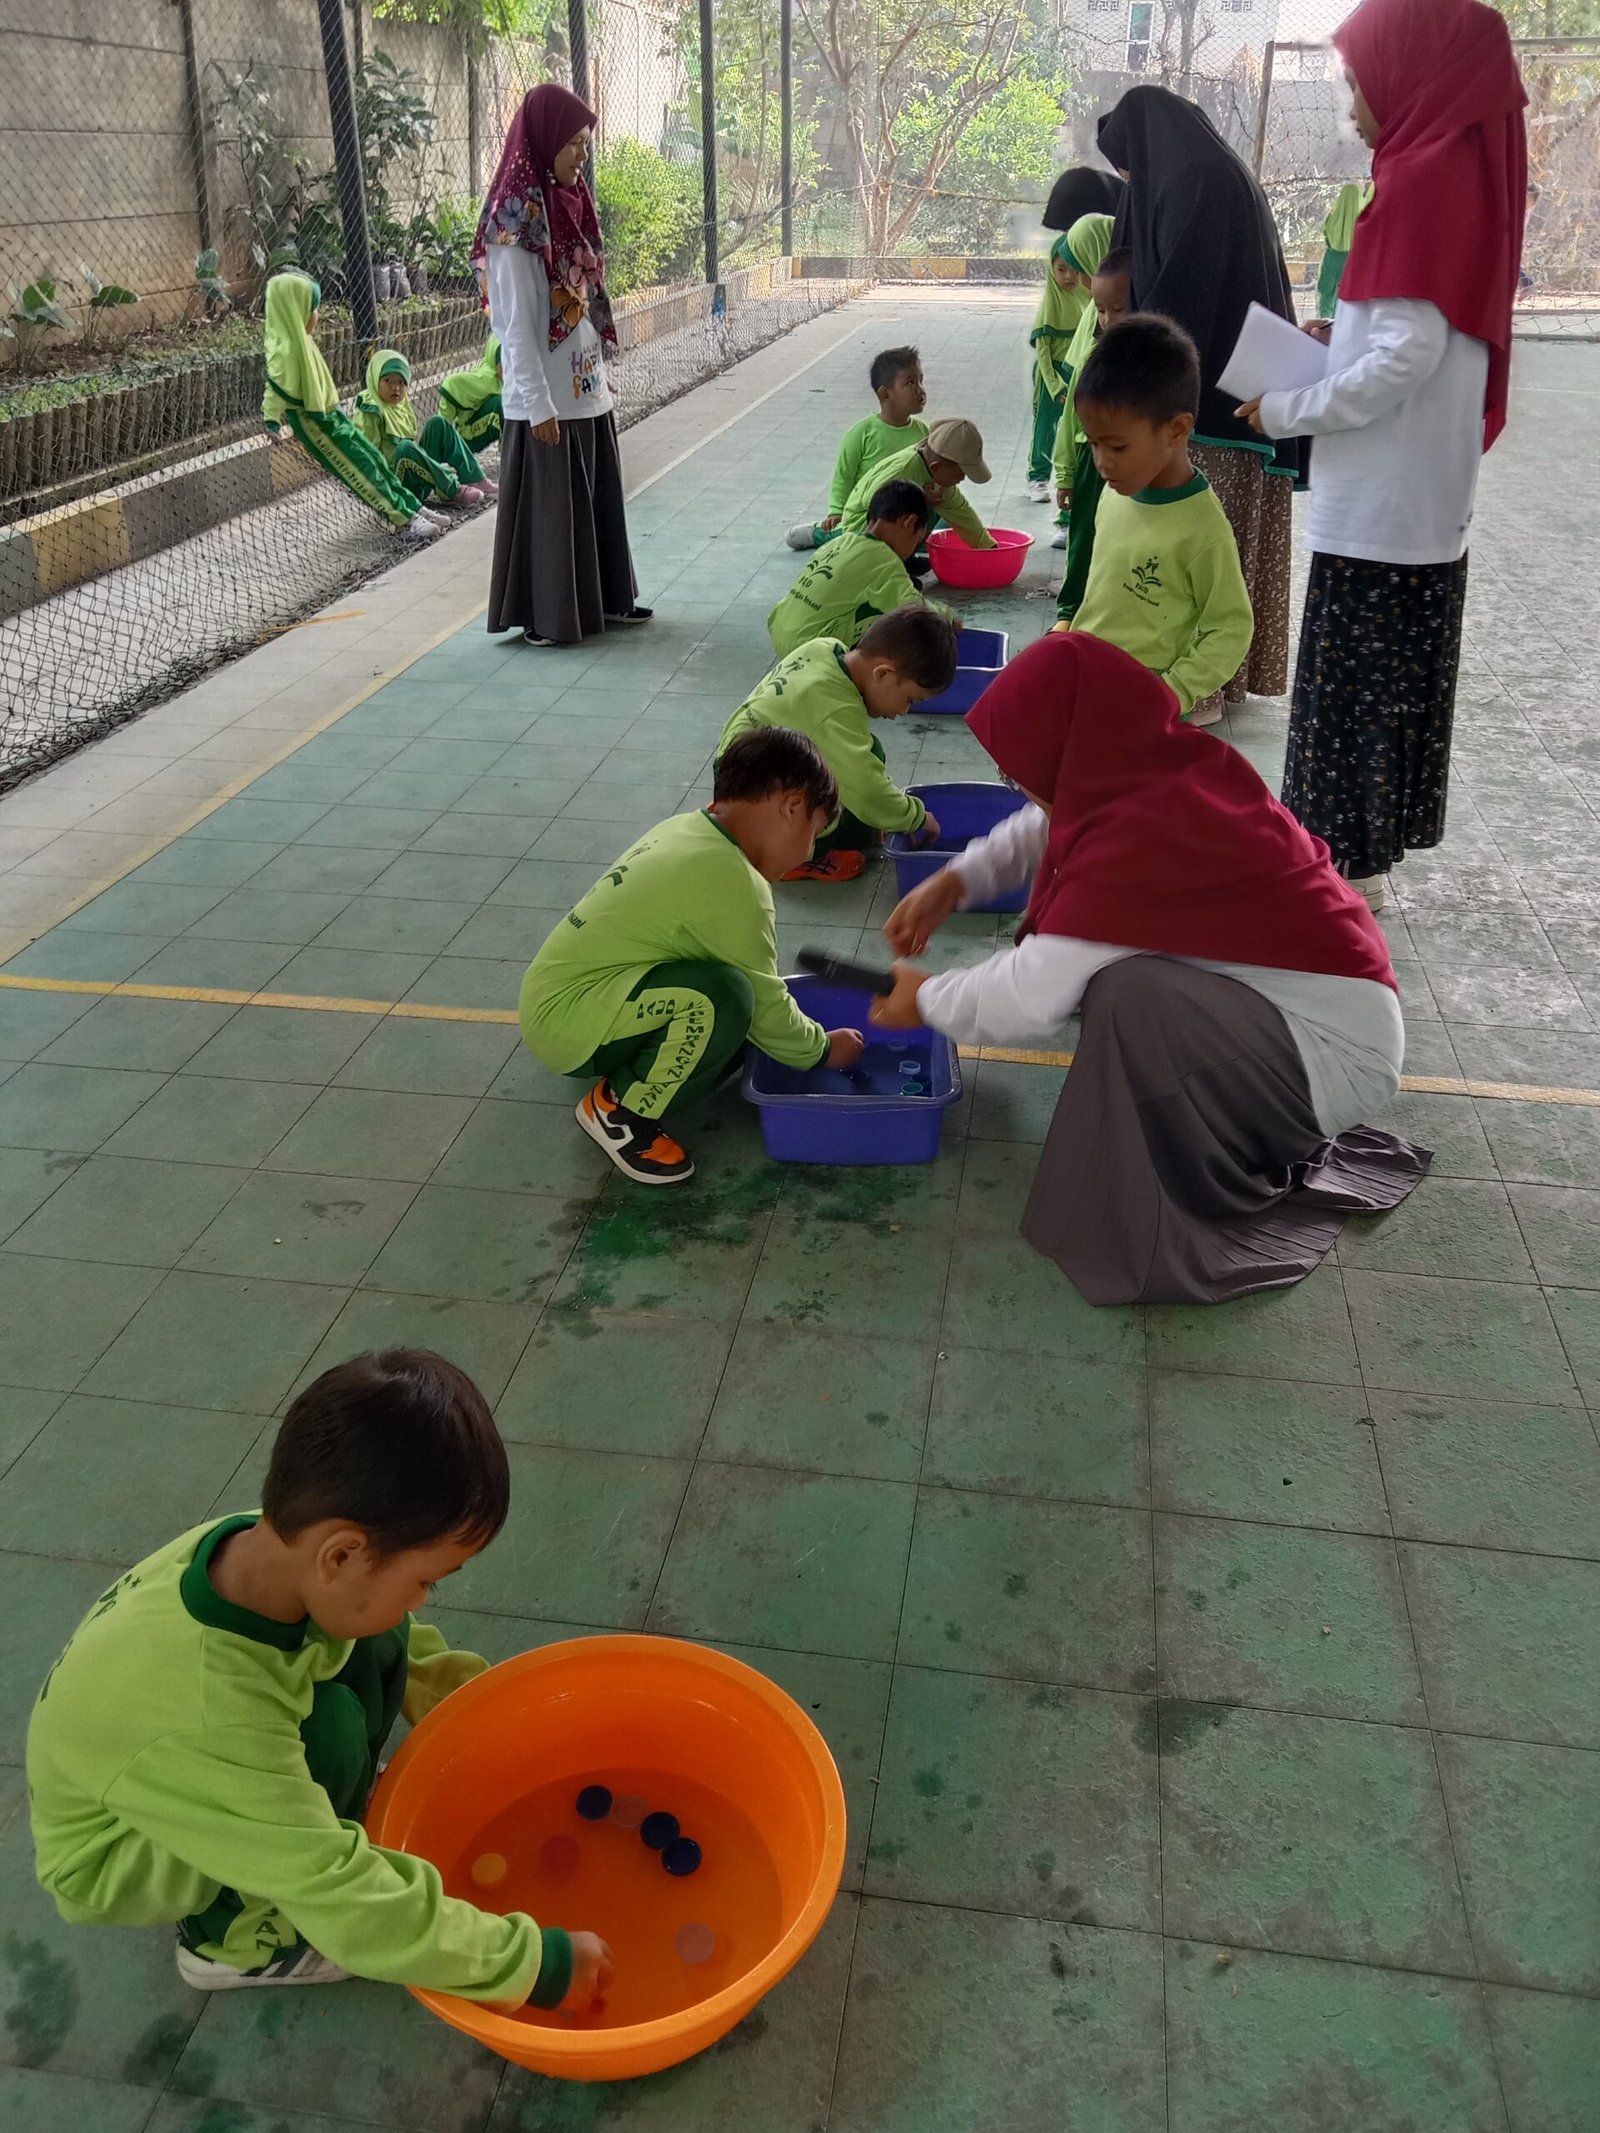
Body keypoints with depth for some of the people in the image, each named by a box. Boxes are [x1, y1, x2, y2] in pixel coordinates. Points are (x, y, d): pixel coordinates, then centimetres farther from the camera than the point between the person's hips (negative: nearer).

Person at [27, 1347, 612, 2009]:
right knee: (329, 1724, -28)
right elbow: (358, 1908, -35)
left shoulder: (262, 1547, -24)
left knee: (370, 1643, -14)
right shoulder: (211, 1720, -42)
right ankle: (229, 1936, -2)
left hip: (190, 1779, 6)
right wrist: (541, 1962, -26)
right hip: (113, 1863, -6)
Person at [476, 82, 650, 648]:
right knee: (548, 504, 1)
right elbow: (515, 322, -17)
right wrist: (538, 403, -20)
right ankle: (546, 617, 12)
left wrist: (600, 371, 15)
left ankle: (602, 598, 29)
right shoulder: (517, 217, -14)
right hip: (546, 397, -8)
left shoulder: (567, 202, 11)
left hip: (586, 388, 8)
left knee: (596, 496, 16)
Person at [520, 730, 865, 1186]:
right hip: (566, 1021, -10)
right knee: (723, 998, -29)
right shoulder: (735, 887, -23)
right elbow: (765, 1009, -13)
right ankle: (622, 1112, -9)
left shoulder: (686, 829, 6)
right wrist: (823, 1048, 5)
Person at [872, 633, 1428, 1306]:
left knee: (1128, 997, -29)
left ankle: (1200, 1213, -5)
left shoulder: (1147, 832, -30)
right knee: (1101, 953, 11)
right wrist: (954, 881, 6)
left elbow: (1032, 997, -25)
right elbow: (1048, 826, 17)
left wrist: (927, 1000, -7)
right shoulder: (1161, 767, -5)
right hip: (1317, 994, 9)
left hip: (1335, 1047, -9)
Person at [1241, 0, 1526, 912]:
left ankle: (1347, 864, 9)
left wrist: (1284, 410, -11)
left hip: (1379, 503, -9)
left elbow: (1408, 355, -21)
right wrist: (1340, 334, 10)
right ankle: (1364, 851, 26)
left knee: (1354, 685, -1)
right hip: (1426, 500, 9)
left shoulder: (1422, 178, -16)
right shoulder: (1467, 166, 11)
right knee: (1396, 681, 15)